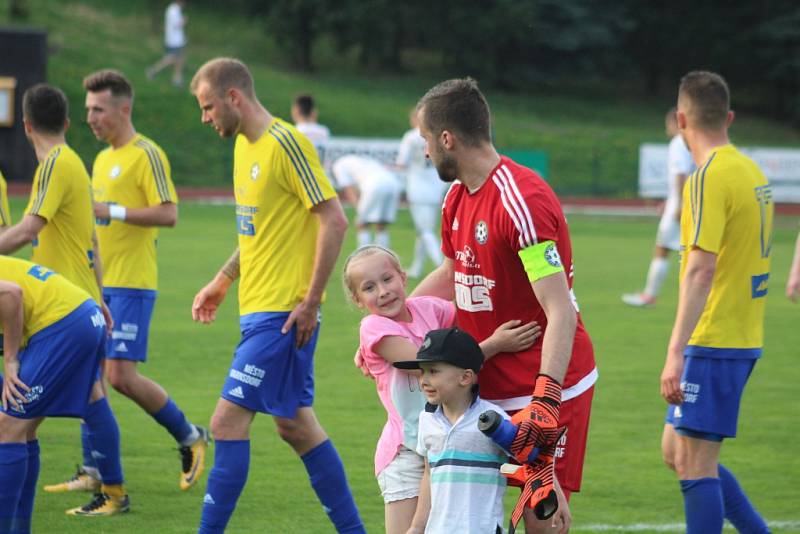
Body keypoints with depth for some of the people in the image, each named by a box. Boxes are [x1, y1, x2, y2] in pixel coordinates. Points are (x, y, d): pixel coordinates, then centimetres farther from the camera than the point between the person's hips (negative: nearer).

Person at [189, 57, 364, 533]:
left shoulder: (286, 144, -15)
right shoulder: (245, 145, 14)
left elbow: (334, 221, -18)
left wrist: (311, 301, -19)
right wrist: (223, 281, 21)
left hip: (281, 314, -10)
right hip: (260, 308, 10)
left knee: (228, 421, -10)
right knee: (295, 424, 13)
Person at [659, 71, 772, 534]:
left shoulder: (710, 178, -16)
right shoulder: (753, 172, 12)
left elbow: (701, 269, -23)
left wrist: (676, 353, -25)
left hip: (713, 341, -9)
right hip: (744, 337, 9)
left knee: (695, 464, -5)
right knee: (677, 451, 16)